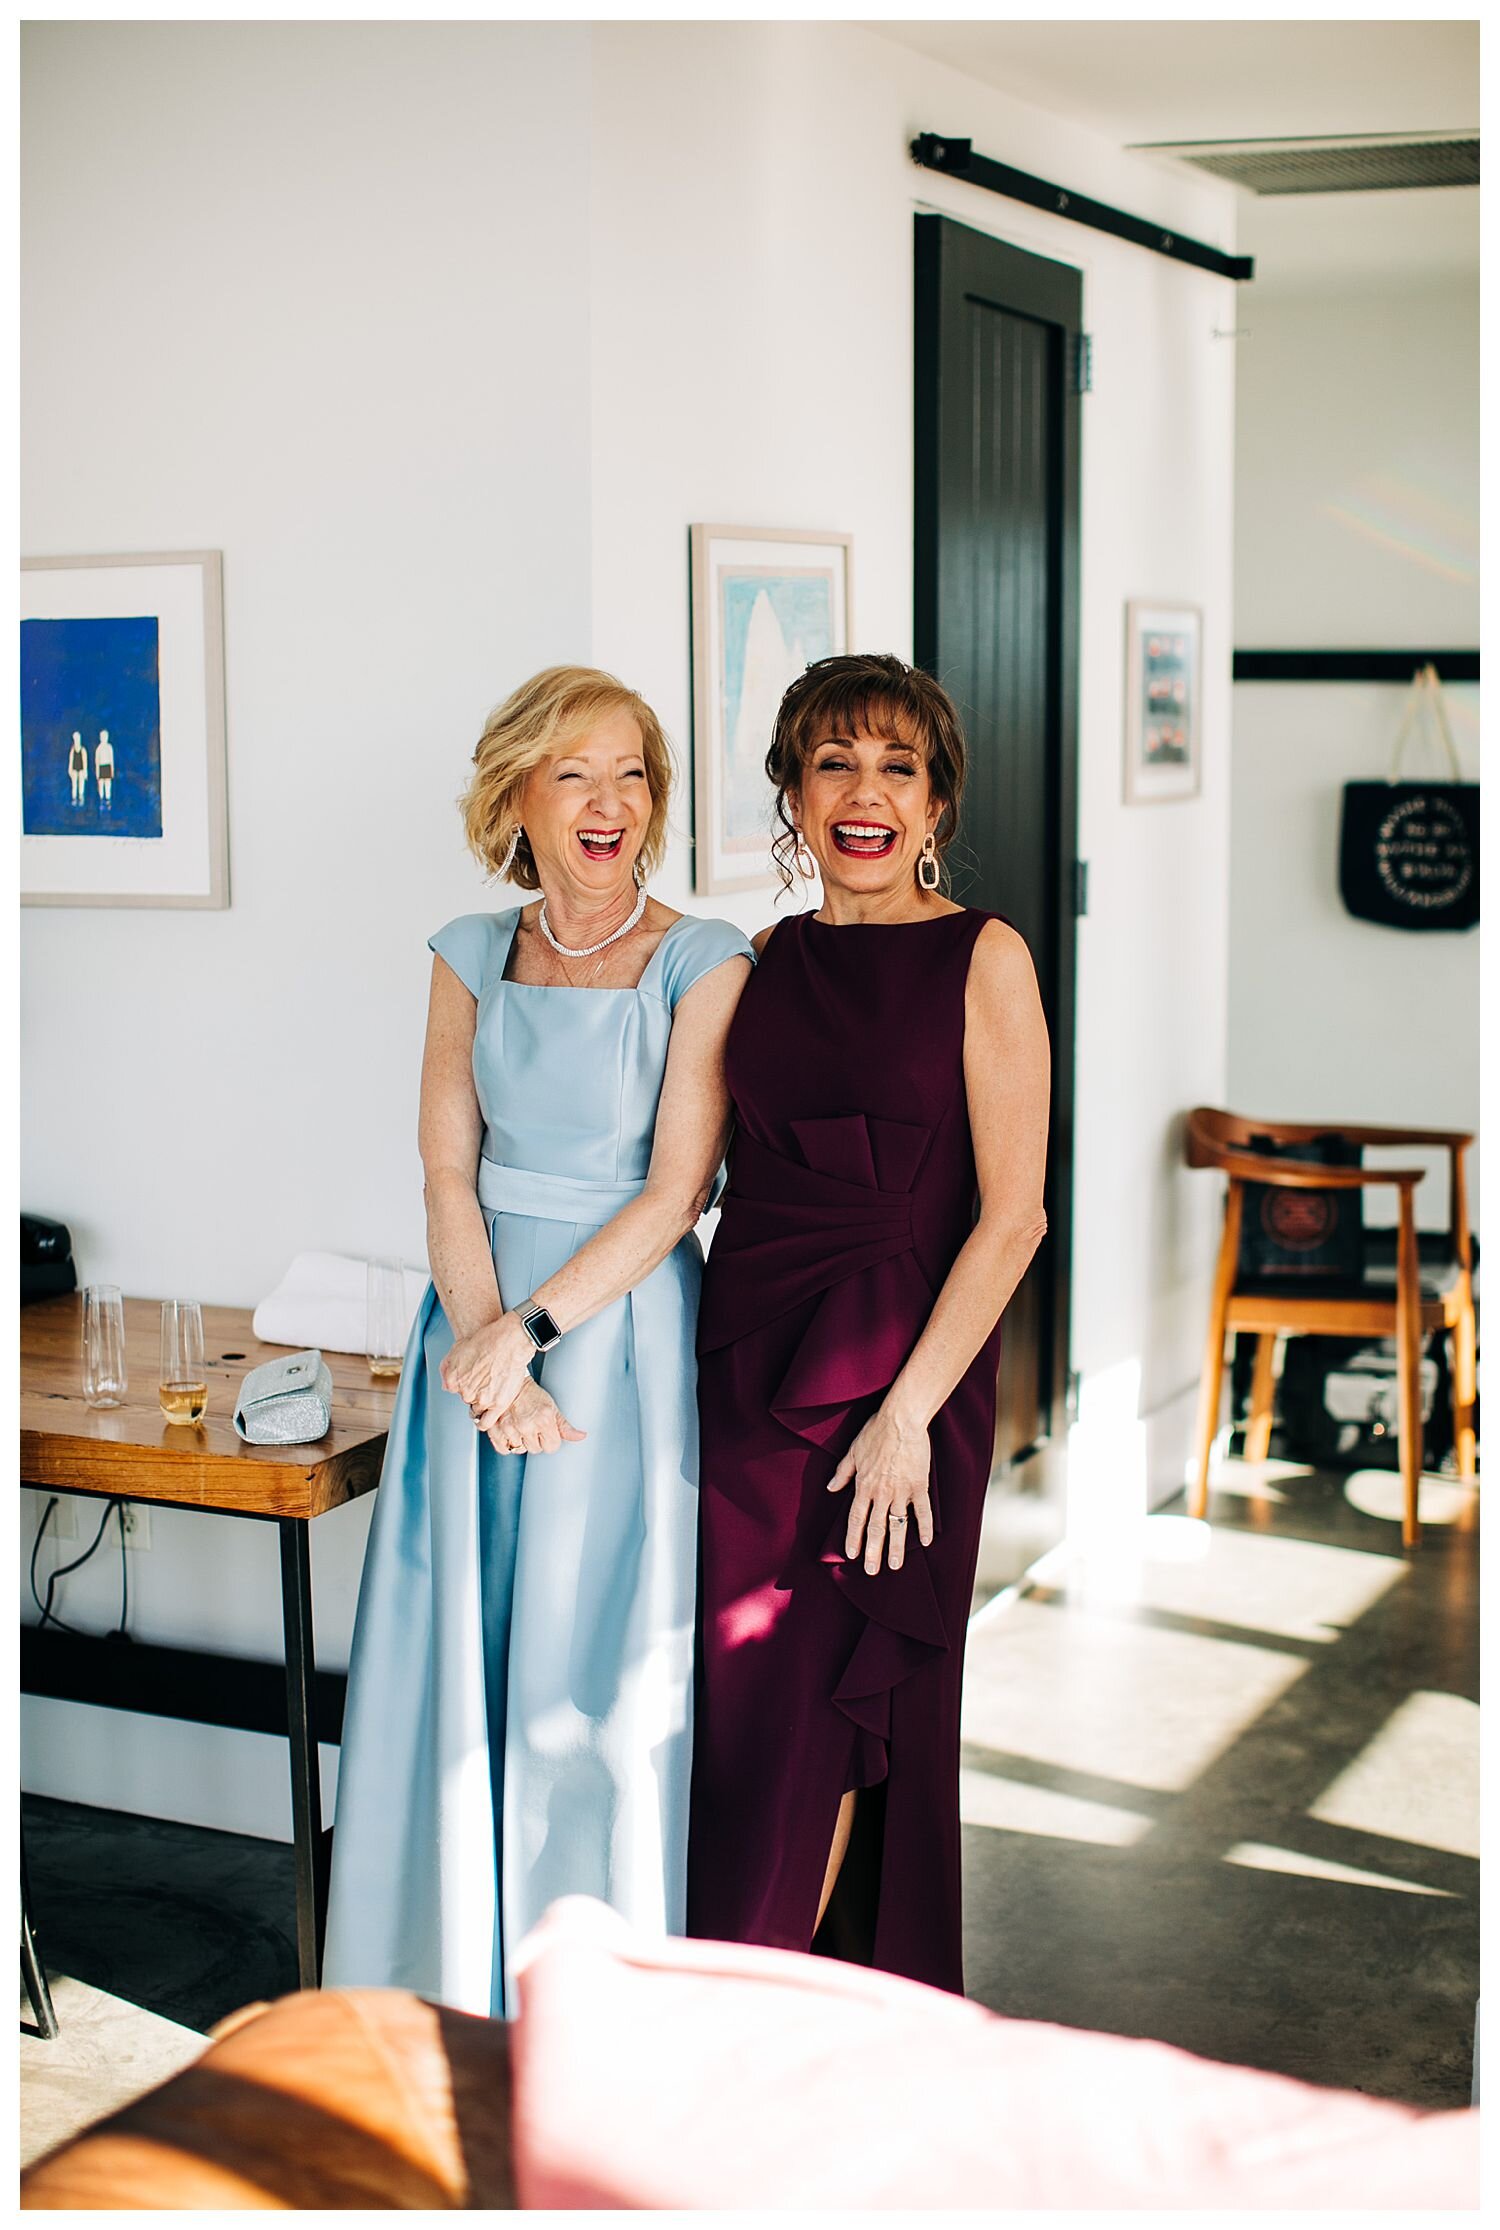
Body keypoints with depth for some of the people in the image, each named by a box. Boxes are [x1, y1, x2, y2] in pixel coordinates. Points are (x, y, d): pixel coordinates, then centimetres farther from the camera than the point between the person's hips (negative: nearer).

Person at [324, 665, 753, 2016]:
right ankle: (458, 1992, 23)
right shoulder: (473, 957, 7)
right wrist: (482, 1348, -12)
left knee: (605, 1668, 1)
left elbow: (676, 1193, -11)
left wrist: (529, 1328, -15)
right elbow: (449, 1176, 1)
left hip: (628, 1331, -4)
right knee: (459, 1656, 8)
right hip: (482, 1323, 4)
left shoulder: (704, 964, -5)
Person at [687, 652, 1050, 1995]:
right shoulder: (770, 962, 9)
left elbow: (1012, 1214, -9)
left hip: (903, 1365, -4)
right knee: (739, 1699, 7)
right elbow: (728, 1175, 14)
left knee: (818, 1699, 3)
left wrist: (909, 1409, -15)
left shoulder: (981, 959, -5)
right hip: (751, 1357, 4)